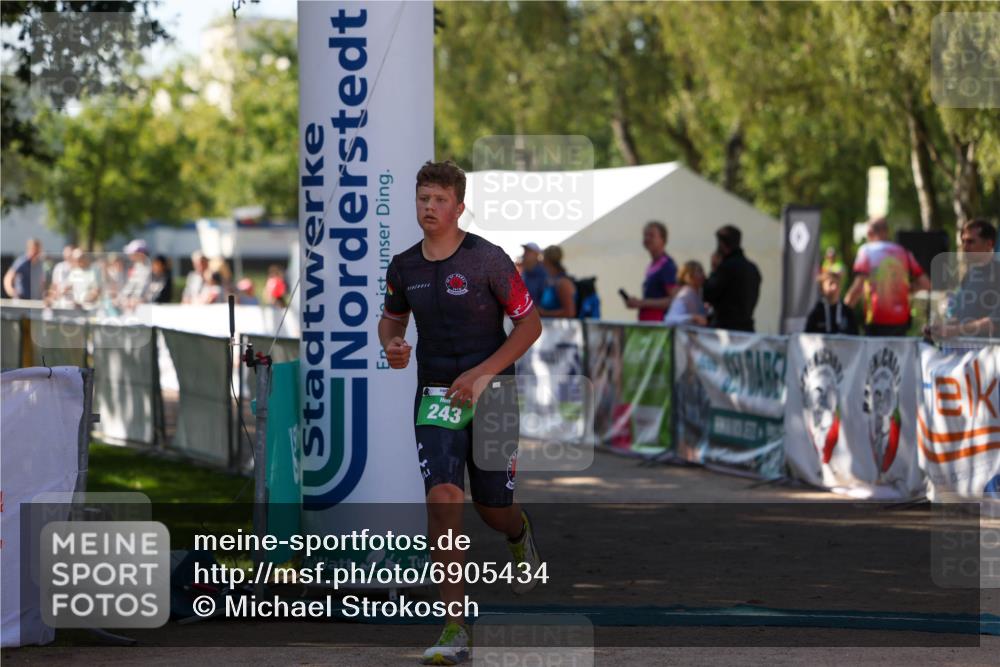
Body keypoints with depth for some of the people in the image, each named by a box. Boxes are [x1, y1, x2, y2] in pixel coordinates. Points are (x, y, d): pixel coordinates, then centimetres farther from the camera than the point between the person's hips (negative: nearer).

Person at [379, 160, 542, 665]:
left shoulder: (488, 260, -9)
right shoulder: (402, 267, 3)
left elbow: (530, 323, -5)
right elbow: (391, 317, 21)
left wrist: (483, 373, -15)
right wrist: (392, 345, -3)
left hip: (489, 395, -2)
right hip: (435, 396, 2)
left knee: (492, 509, 6)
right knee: (442, 498, -17)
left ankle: (519, 532, 50)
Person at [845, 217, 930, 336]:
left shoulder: (866, 251, -2)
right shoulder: (904, 252, 9)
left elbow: (858, 286, -14)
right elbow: (925, 284, 5)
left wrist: (847, 304, 1)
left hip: (877, 319, -4)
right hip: (901, 320, 4)